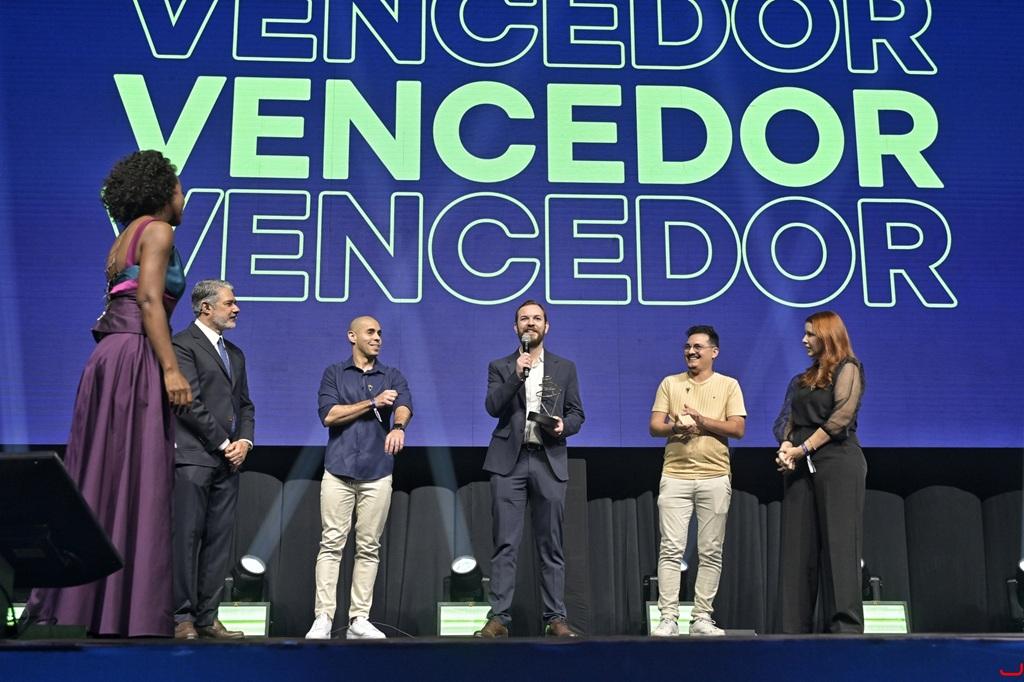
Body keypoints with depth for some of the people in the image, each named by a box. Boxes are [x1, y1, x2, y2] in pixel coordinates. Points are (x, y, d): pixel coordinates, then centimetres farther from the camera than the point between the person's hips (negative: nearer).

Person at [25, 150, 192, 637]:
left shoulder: (126, 237, 24)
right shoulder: (157, 230, -2)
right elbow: (149, 301, -14)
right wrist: (171, 368, -18)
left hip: (109, 359, 9)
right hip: (135, 360, -9)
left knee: (98, 483, 8)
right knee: (135, 485, -9)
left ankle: (77, 603, 11)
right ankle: (125, 612, -9)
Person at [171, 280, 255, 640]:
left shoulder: (235, 353, 22)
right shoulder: (182, 344, -3)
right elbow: (190, 403, -11)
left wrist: (245, 441, 2)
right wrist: (224, 443, -9)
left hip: (228, 460, 7)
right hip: (193, 457, -7)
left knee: (220, 541, 5)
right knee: (187, 538, -6)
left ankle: (207, 616, 9)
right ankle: (181, 618, -1)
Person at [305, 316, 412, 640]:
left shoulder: (392, 376, 11)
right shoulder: (334, 373, 9)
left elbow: (404, 405, -9)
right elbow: (328, 415, -4)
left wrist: (399, 426, -32)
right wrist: (372, 403, -9)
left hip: (378, 472, 2)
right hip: (338, 470, -2)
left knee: (368, 548, 2)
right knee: (331, 544, -5)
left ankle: (359, 619, 6)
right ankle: (323, 618, -3)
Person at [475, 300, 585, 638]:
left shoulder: (565, 368, 14)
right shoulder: (500, 367, 11)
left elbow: (576, 414, 11)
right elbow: (493, 407, -4)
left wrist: (564, 426, -10)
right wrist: (516, 375, -14)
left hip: (549, 461, 1)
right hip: (509, 461, -1)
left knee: (551, 545, 3)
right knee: (505, 544, -4)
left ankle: (556, 618, 7)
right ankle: (499, 617, -3)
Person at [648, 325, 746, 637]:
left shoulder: (728, 385, 8)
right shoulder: (670, 383, 12)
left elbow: (738, 428, -2)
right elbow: (654, 426, 5)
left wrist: (702, 420, -13)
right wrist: (675, 427, -16)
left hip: (715, 477, 0)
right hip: (675, 476, 0)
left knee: (711, 552, 2)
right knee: (671, 550, -5)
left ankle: (702, 618, 8)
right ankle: (668, 619, -4)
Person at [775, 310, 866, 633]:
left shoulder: (847, 368, 2)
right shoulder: (806, 378, 22)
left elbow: (841, 416, -11)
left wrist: (803, 448, -13)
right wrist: (786, 447, -3)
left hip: (837, 461, -7)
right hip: (802, 467, 7)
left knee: (838, 544, -9)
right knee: (798, 546, 2)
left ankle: (845, 626, -8)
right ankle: (796, 627, 4)